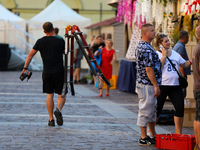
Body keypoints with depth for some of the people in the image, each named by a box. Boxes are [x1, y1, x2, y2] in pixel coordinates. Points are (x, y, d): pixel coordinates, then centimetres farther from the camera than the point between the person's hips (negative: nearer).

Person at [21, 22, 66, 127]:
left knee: (49, 95, 8)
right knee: (62, 94, 7)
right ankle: (58, 110, -22)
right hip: (59, 72, -2)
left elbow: (30, 55, 5)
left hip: (47, 72, 2)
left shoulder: (40, 41, 4)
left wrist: (25, 68, 11)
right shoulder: (60, 41, -2)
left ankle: (51, 120, 6)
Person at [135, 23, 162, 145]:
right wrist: (156, 86, -20)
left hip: (143, 83, 11)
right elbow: (149, 69, -23)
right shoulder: (147, 48, -20)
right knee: (146, 110, -3)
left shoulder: (141, 46, 14)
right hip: (147, 84, -11)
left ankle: (154, 136, 26)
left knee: (151, 110, 17)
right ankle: (144, 138, 4)